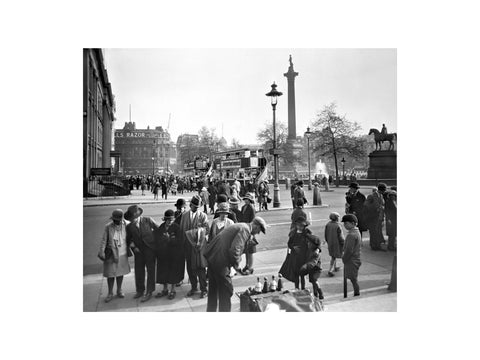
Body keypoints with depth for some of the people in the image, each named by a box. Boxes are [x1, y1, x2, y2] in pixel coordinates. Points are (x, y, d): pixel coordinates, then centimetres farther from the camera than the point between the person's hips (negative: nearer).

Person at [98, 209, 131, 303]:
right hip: (111, 254, -2)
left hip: (122, 254, 2)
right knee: (110, 274, 5)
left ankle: (119, 291, 33)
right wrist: (101, 252, -19)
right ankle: (110, 293, 24)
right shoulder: (108, 227, -15)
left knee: (120, 272, 14)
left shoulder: (125, 225, -9)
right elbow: (104, 240, -11)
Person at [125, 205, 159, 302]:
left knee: (150, 271, 4)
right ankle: (140, 291, 30)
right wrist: (133, 246, -5)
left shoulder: (148, 220, -10)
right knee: (138, 271, 10)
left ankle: (149, 292, 15)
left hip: (150, 249, -3)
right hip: (138, 250, 3)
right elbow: (129, 239, 11)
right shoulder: (129, 226, -2)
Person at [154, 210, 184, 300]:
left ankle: (172, 290, 24)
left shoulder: (176, 227, -14)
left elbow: (179, 241, -18)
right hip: (163, 253, 5)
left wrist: (169, 238, -27)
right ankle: (165, 290, 31)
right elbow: (156, 240, 7)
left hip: (174, 254, -4)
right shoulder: (161, 227, 0)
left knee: (173, 272, 7)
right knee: (163, 271, 13)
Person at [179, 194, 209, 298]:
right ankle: (194, 287, 27)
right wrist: (183, 242, 4)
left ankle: (203, 289, 12)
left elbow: (206, 230, -5)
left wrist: (197, 231, -18)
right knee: (190, 267, 10)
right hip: (188, 244, 3)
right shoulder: (184, 215, 8)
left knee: (200, 267, -1)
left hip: (199, 244, -3)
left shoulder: (202, 215, -1)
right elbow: (181, 230, 11)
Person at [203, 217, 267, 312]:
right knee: (226, 290, 4)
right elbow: (234, 250, -24)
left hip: (212, 256, 10)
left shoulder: (240, 226, 16)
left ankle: (210, 310, 37)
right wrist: (236, 266, -12)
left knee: (213, 289, 22)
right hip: (220, 261, -10)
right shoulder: (245, 230, -15)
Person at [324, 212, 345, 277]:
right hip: (337, 244, -5)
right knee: (334, 257, 7)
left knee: (332, 256, 22)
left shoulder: (327, 224, -9)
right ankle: (330, 270, 5)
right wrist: (343, 244, -2)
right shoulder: (337, 226, -25)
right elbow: (340, 237, -18)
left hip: (330, 243, 5)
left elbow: (326, 235, 2)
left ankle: (335, 267, 38)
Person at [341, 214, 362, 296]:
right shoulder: (357, 232, 9)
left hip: (351, 261, -10)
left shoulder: (351, 235, -23)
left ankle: (357, 295, 9)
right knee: (354, 280, 17)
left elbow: (349, 250, -23)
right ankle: (357, 295, 26)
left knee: (353, 280, 1)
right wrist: (344, 257, 14)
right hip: (355, 259, 10)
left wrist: (344, 258, -9)